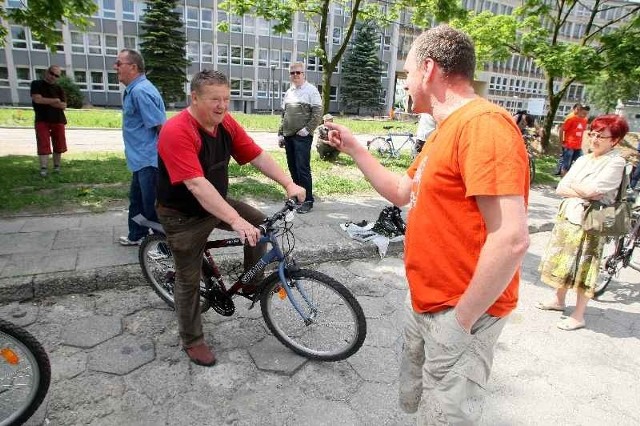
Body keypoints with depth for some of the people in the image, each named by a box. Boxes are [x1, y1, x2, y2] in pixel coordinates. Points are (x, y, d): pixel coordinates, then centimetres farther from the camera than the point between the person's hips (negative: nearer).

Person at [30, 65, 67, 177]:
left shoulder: (59, 89, 12)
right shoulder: (36, 84, 3)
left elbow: (63, 105, 0)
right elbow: (37, 99, -13)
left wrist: (46, 102, -10)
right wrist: (55, 101, -6)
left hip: (58, 120, 3)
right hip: (42, 120, -3)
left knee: (58, 145, 6)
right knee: (43, 145, -8)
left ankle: (57, 166, 17)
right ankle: (44, 168, -12)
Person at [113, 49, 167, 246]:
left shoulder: (141, 91, -20)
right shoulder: (134, 89, 14)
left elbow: (161, 126, -24)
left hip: (149, 160, -11)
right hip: (141, 159, 11)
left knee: (152, 205, -1)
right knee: (137, 200, 23)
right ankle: (136, 236, 39)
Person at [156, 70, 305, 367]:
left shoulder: (226, 123, -7)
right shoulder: (177, 132, -29)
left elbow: (257, 156, -5)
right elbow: (196, 185, -38)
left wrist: (289, 184, -17)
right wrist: (235, 220, -44)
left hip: (216, 204, 7)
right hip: (184, 216, -6)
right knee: (189, 279, 4)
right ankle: (192, 341, 25)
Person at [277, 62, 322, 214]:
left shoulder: (311, 90, -1)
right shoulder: (289, 92, 19)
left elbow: (318, 112, -8)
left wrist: (307, 129, -15)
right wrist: (280, 133, 16)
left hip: (302, 136, -7)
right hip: (288, 136, 7)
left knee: (303, 169, -10)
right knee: (293, 168, 10)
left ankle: (308, 200, -3)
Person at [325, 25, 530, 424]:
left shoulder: (482, 123, -22)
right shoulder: (446, 130, 12)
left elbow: (512, 238, -29)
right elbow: (401, 192, 18)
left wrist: (461, 319, -21)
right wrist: (354, 148, 16)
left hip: (459, 312, -9)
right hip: (425, 303, 10)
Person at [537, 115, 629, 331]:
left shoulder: (616, 162, -11)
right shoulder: (582, 160, 9)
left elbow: (590, 190, -21)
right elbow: (560, 189, 3)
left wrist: (572, 186, -2)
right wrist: (582, 193, -13)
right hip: (568, 215, 7)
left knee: (584, 267, 1)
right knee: (563, 260, 16)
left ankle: (578, 315, 13)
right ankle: (559, 299, 34)